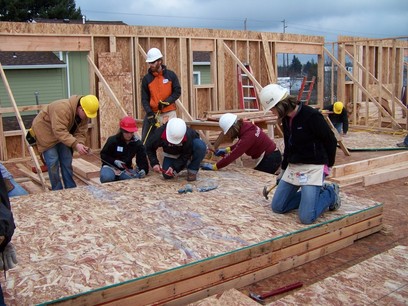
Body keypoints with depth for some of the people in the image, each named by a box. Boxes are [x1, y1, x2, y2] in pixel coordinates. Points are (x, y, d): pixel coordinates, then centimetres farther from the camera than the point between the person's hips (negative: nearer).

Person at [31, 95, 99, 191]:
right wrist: (76, 144, -48)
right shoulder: (62, 108, -36)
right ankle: (57, 191, -1)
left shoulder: (84, 115, -11)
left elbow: (80, 133, -10)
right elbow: (59, 131, -42)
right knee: (53, 163, -12)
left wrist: (81, 144, -30)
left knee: (67, 162, 3)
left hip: (62, 134, 7)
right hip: (45, 130, -7)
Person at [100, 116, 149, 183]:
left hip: (126, 169, 3)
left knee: (137, 178, -27)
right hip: (110, 166, -3)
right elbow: (103, 155, -3)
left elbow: (142, 159, -10)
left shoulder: (137, 143, -3)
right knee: (106, 177, -36)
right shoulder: (113, 140, -10)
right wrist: (115, 161, -21)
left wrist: (143, 170, -33)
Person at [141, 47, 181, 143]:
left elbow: (177, 92, 1)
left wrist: (166, 102, -14)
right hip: (153, 113, 1)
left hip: (169, 113, -1)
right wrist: (150, 113, -13)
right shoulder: (146, 79, 3)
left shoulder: (171, 75, 1)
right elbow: (144, 99, 1)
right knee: (146, 141, 2)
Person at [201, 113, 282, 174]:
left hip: (270, 159, -8)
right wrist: (227, 149, 5)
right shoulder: (245, 126, -6)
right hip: (270, 156, 8)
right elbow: (240, 144, 14)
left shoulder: (248, 136, -31)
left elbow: (234, 155, -31)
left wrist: (214, 167, -27)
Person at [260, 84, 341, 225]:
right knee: (277, 207, 5)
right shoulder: (286, 118, 6)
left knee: (306, 218, -15)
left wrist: (328, 166, 1)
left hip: (313, 167, -8)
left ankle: (330, 193, 12)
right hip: (293, 166, 8)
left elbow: (331, 141, -10)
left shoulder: (311, 116, -19)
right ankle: (315, 192, 19)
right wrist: (283, 169, 24)